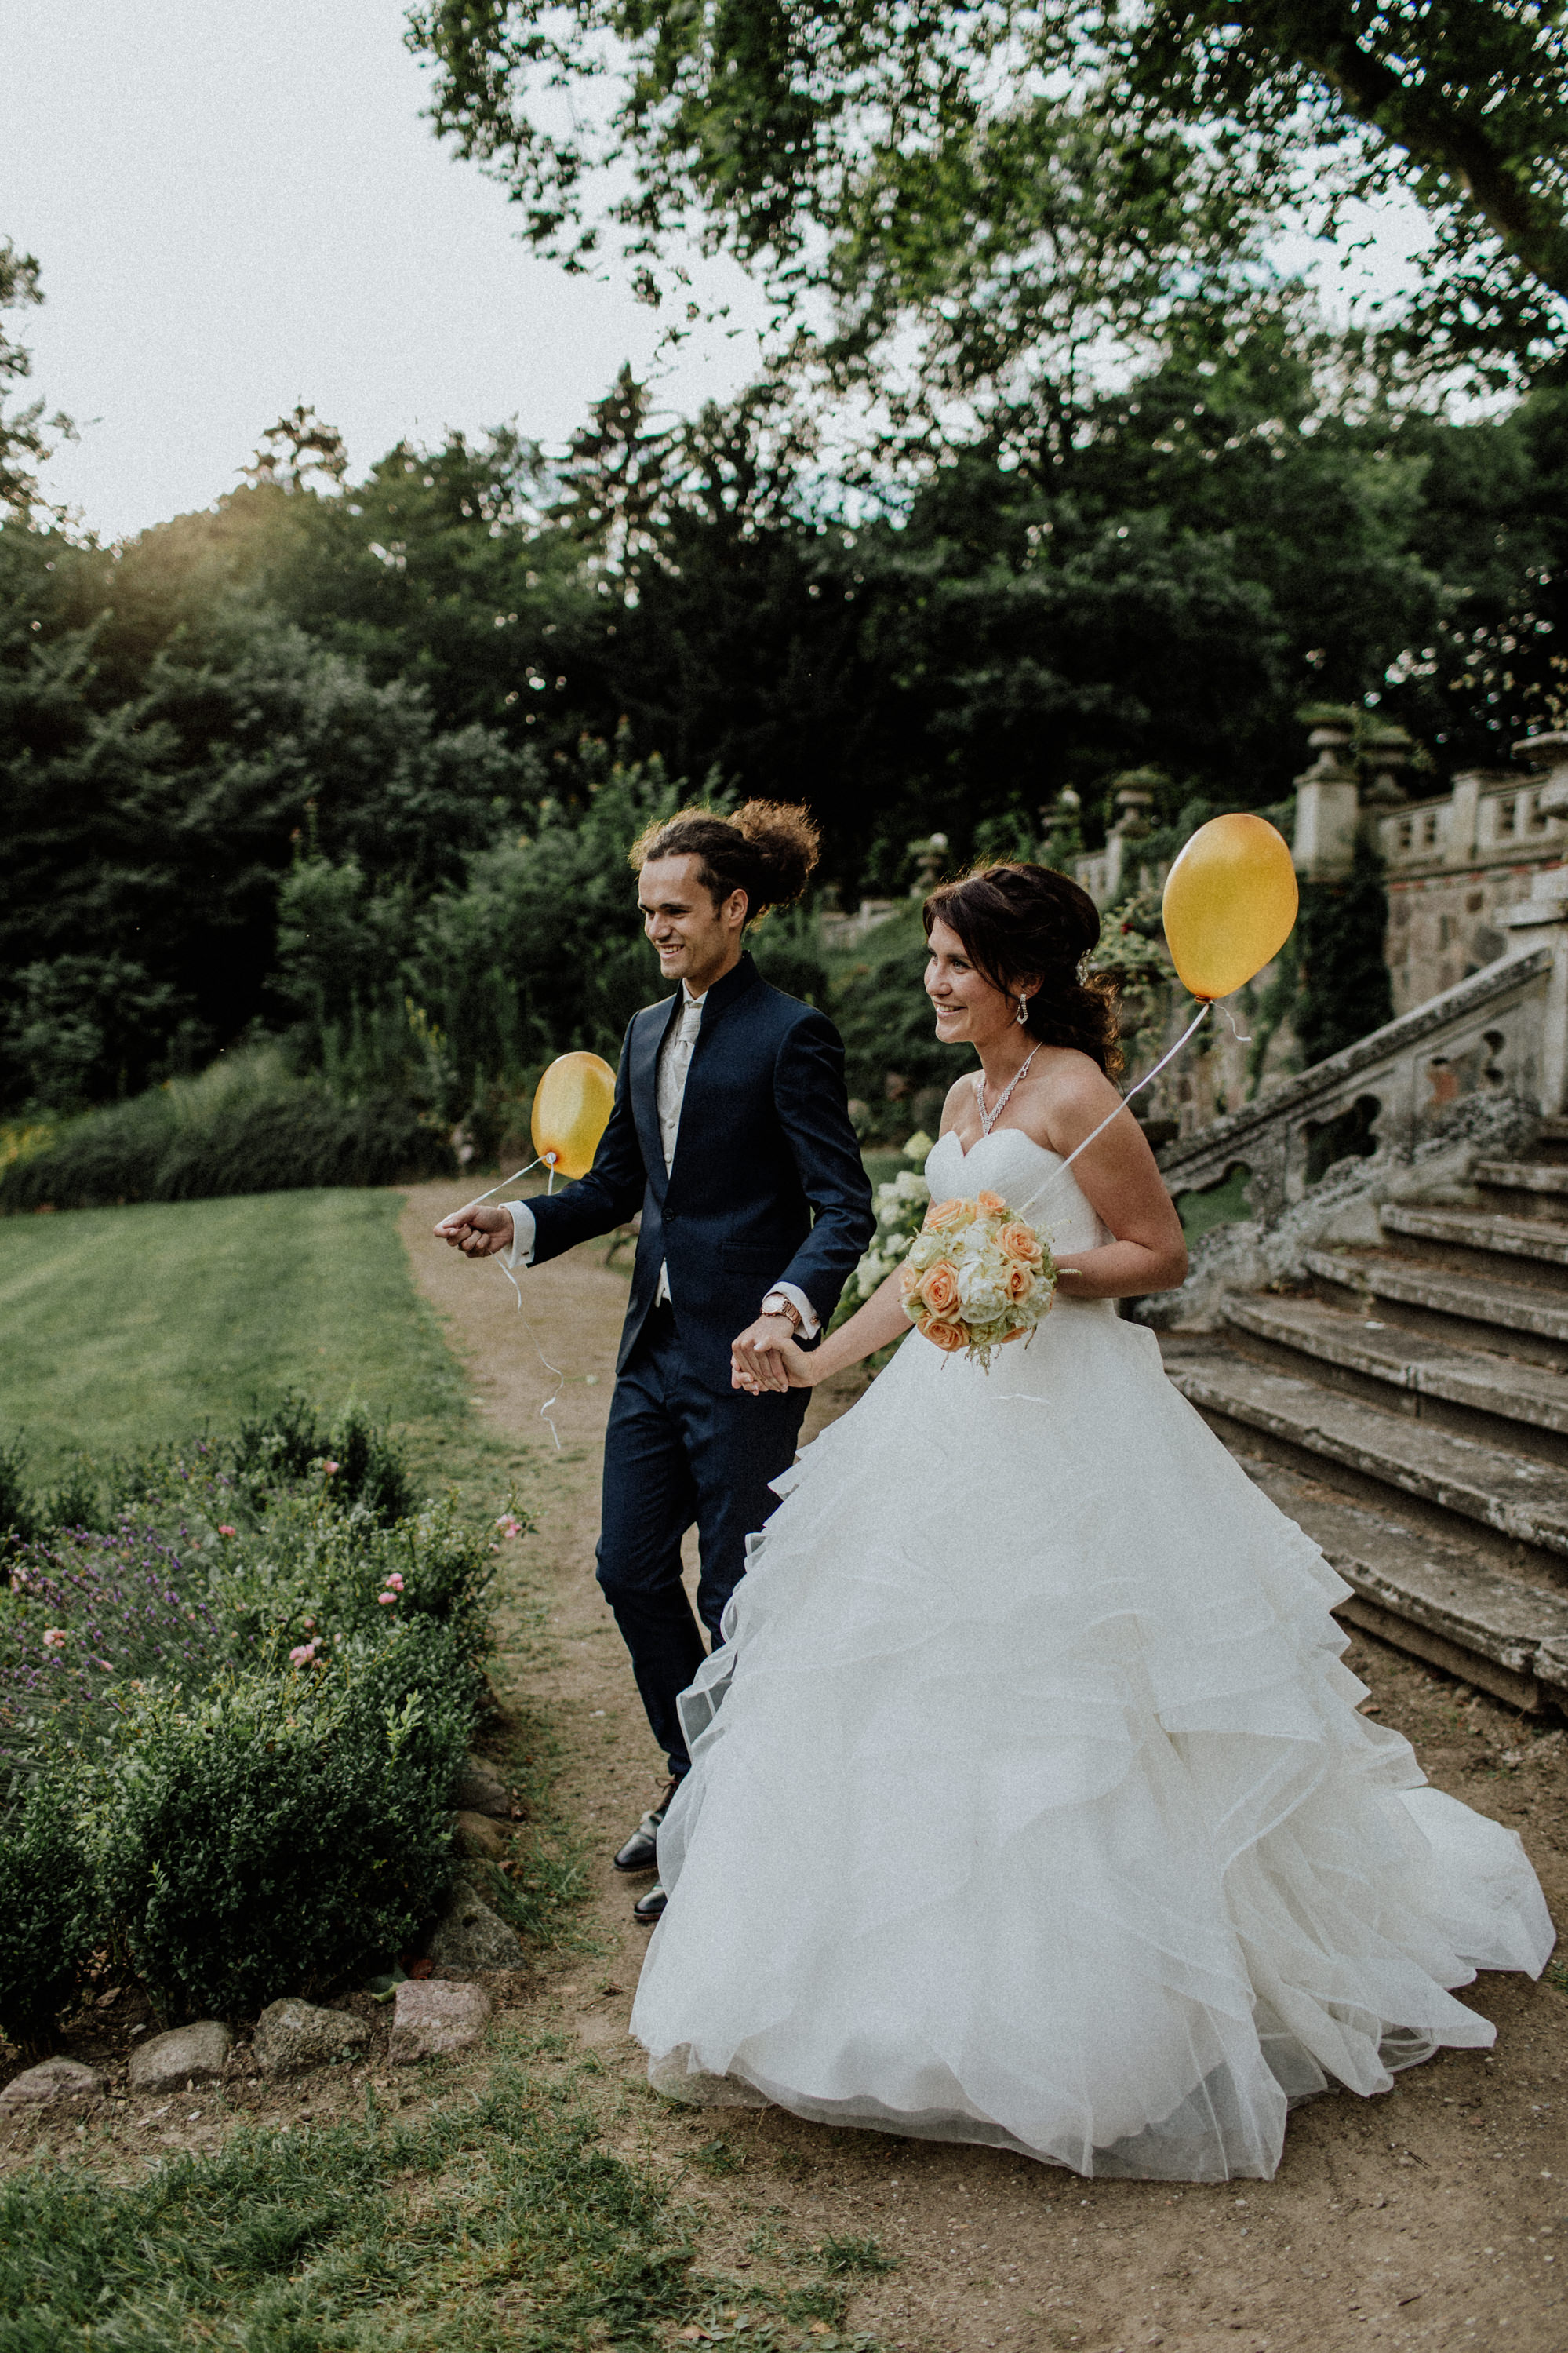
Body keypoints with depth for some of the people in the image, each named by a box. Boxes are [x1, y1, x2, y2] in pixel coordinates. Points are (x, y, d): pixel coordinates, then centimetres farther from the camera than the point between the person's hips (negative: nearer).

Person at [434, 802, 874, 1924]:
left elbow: (845, 1205, -18)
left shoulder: (791, 1035, -12)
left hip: (744, 1359, -8)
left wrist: (788, 1305, -35)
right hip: (654, 1347, 8)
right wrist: (517, 1223, 0)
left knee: (737, 1591, 4)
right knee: (631, 1567, 13)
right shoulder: (647, 1032, 11)